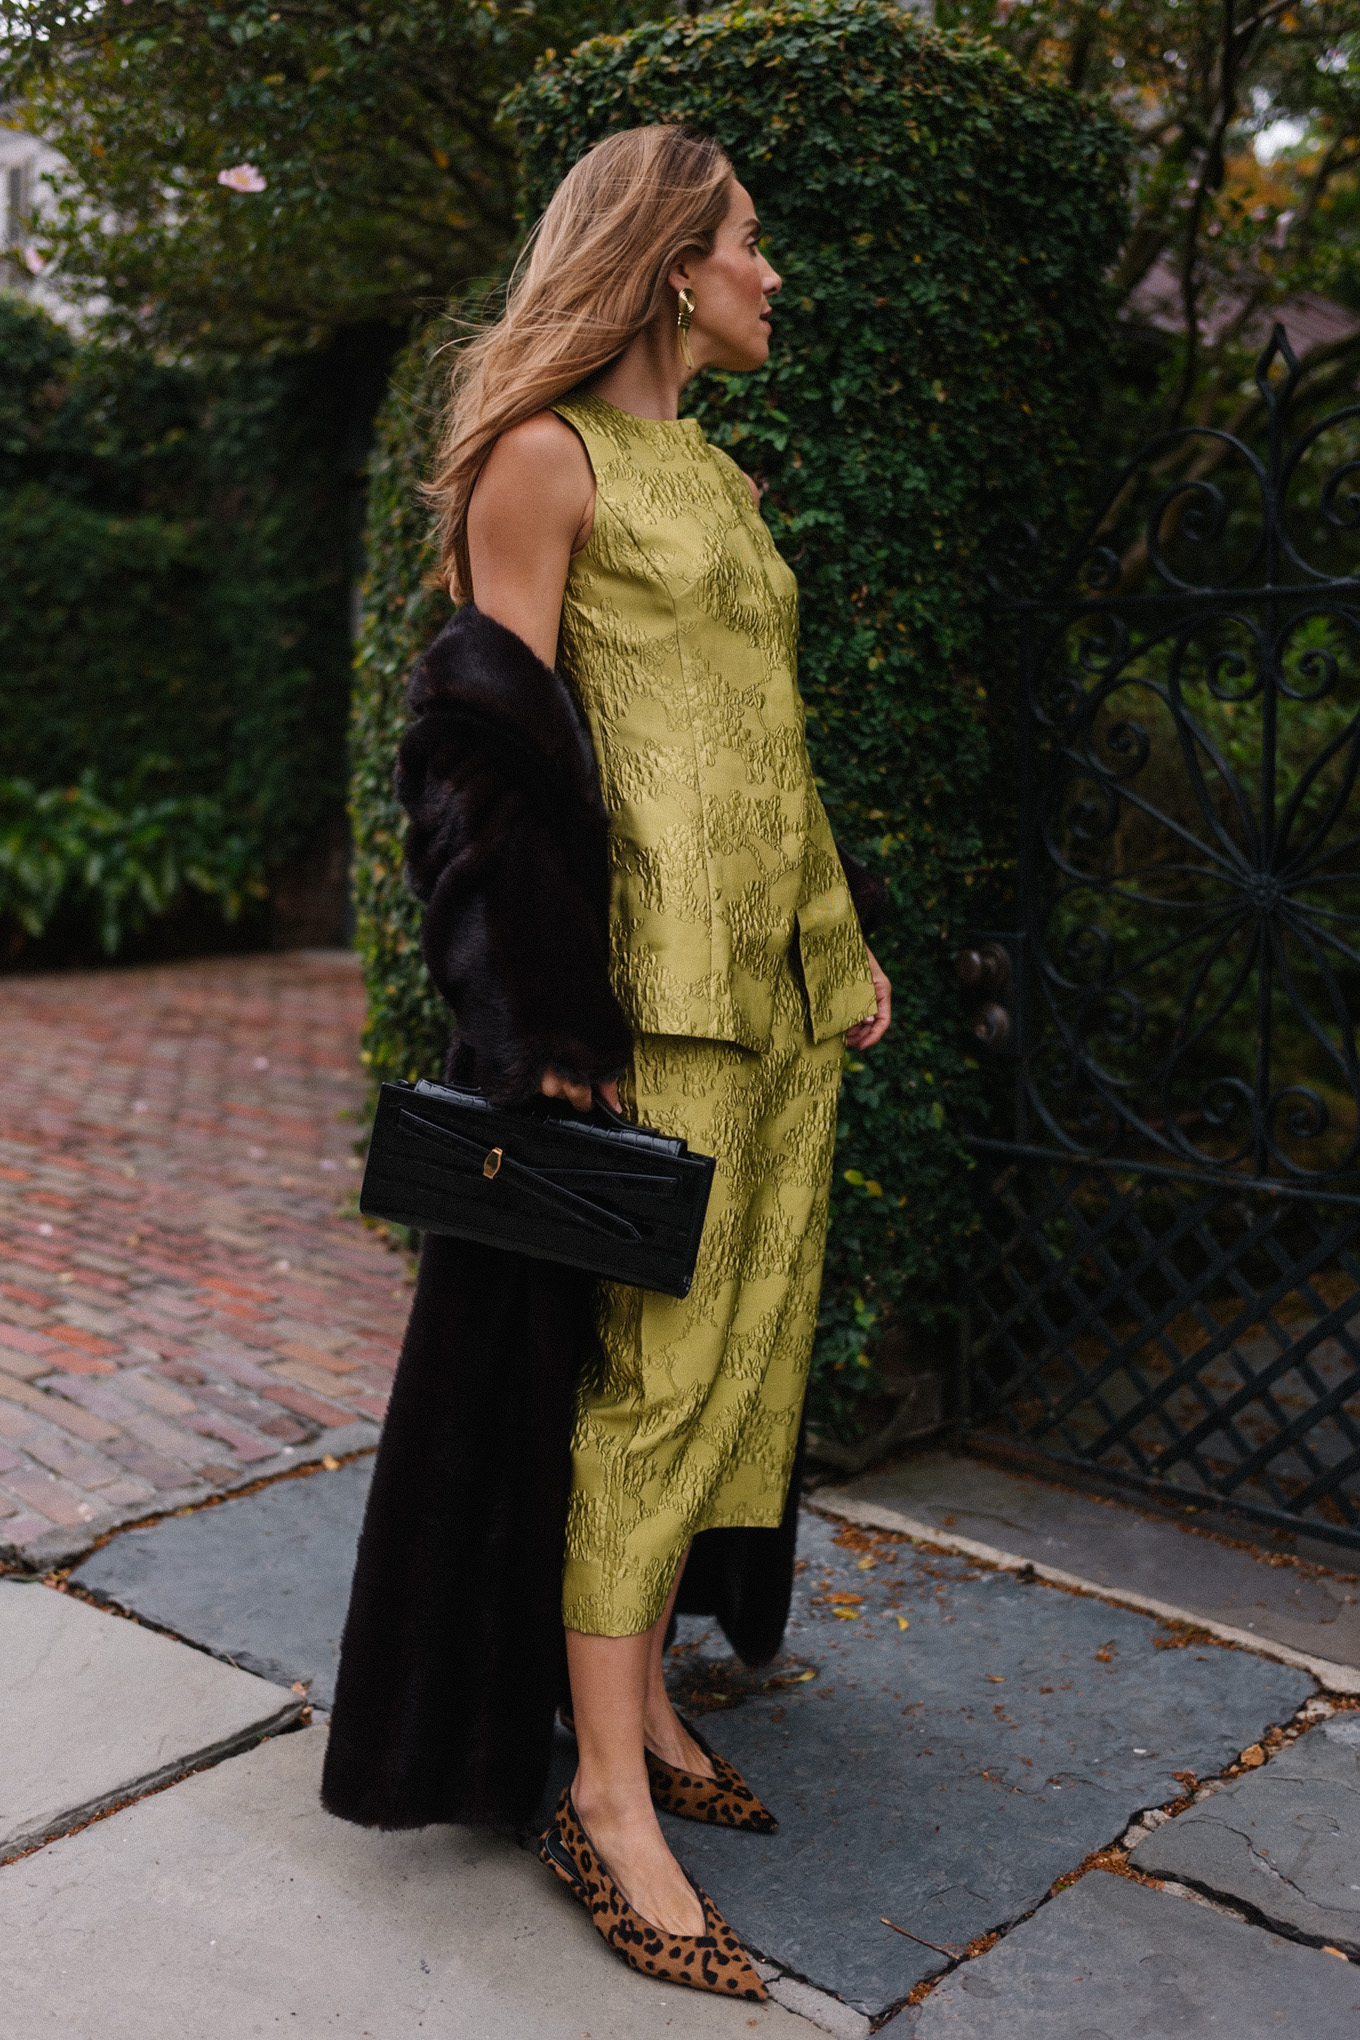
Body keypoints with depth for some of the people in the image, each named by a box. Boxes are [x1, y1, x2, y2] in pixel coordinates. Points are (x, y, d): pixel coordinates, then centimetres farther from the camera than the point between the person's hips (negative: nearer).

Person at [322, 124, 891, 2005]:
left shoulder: (717, 472, 20)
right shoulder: (548, 451, -4)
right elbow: (499, 739, -11)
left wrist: (848, 942, 20)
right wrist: (550, 1018, -17)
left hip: (782, 974, 8)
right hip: (655, 978, -8)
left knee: (737, 1350, 11)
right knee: (652, 1363, -5)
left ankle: (647, 1696, 26)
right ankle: (608, 1801, 7)